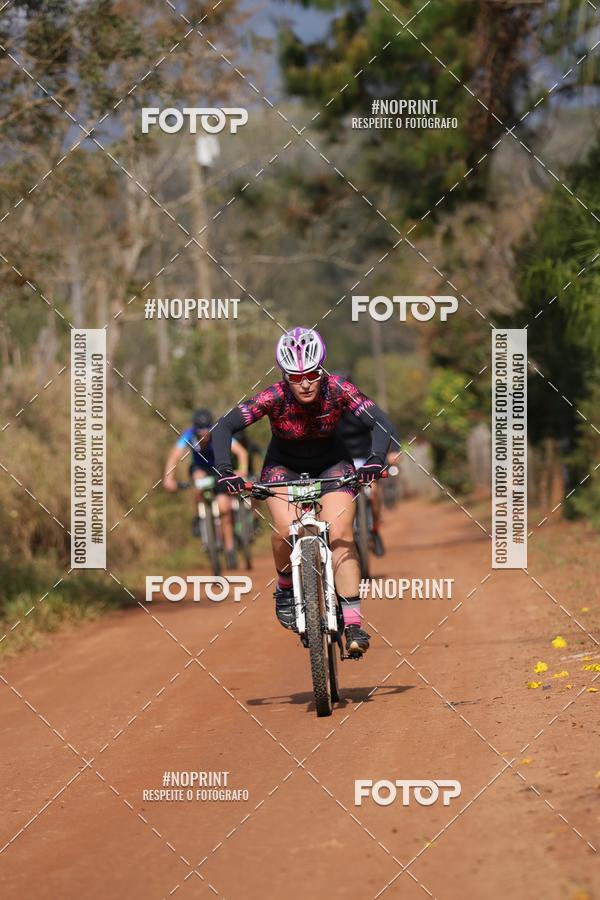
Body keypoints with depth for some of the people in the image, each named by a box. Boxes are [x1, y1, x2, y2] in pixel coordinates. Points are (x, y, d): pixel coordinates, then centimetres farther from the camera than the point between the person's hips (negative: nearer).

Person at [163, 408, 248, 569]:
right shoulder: (189, 436, -27)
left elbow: (241, 451, -40)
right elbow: (174, 456, -37)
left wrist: (243, 470, -58)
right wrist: (168, 477, -53)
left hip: (219, 469, -1)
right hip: (199, 468, 1)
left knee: (224, 506, -15)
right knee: (200, 480, -35)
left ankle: (229, 548, -2)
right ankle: (198, 518, -13)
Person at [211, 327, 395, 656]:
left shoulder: (338, 390, -27)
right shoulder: (274, 397, -29)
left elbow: (381, 422, -31)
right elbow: (225, 426, -31)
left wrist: (376, 460, -48)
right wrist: (225, 470, -44)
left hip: (331, 464, 0)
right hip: (284, 466, 0)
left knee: (341, 534, -19)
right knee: (286, 530, -25)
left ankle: (353, 624, -20)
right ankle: (286, 589, 6)